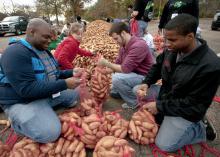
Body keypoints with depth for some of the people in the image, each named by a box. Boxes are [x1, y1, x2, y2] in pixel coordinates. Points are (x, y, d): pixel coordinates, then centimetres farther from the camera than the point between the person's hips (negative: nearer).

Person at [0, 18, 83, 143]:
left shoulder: (43, 50, 7)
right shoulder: (15, 53, -23)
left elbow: (52, 73, 16)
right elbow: (27, 89, -31)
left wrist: (71, 73, -2)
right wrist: (64, 84, -33)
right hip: (23, 101, -8)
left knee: (76, 94, 11)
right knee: (50, 133, -27)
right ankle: (17, 122, 2)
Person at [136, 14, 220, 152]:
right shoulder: (172, 49, -13)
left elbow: (196, 105, -26)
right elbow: (158, 66, 5)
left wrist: (160, 106, -24)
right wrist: (146, 83, -12)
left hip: (186, 110, -6)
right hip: (166, 95, 7)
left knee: (164, 145, -4)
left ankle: (199, 129, 16)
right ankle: (164, 118, 16)